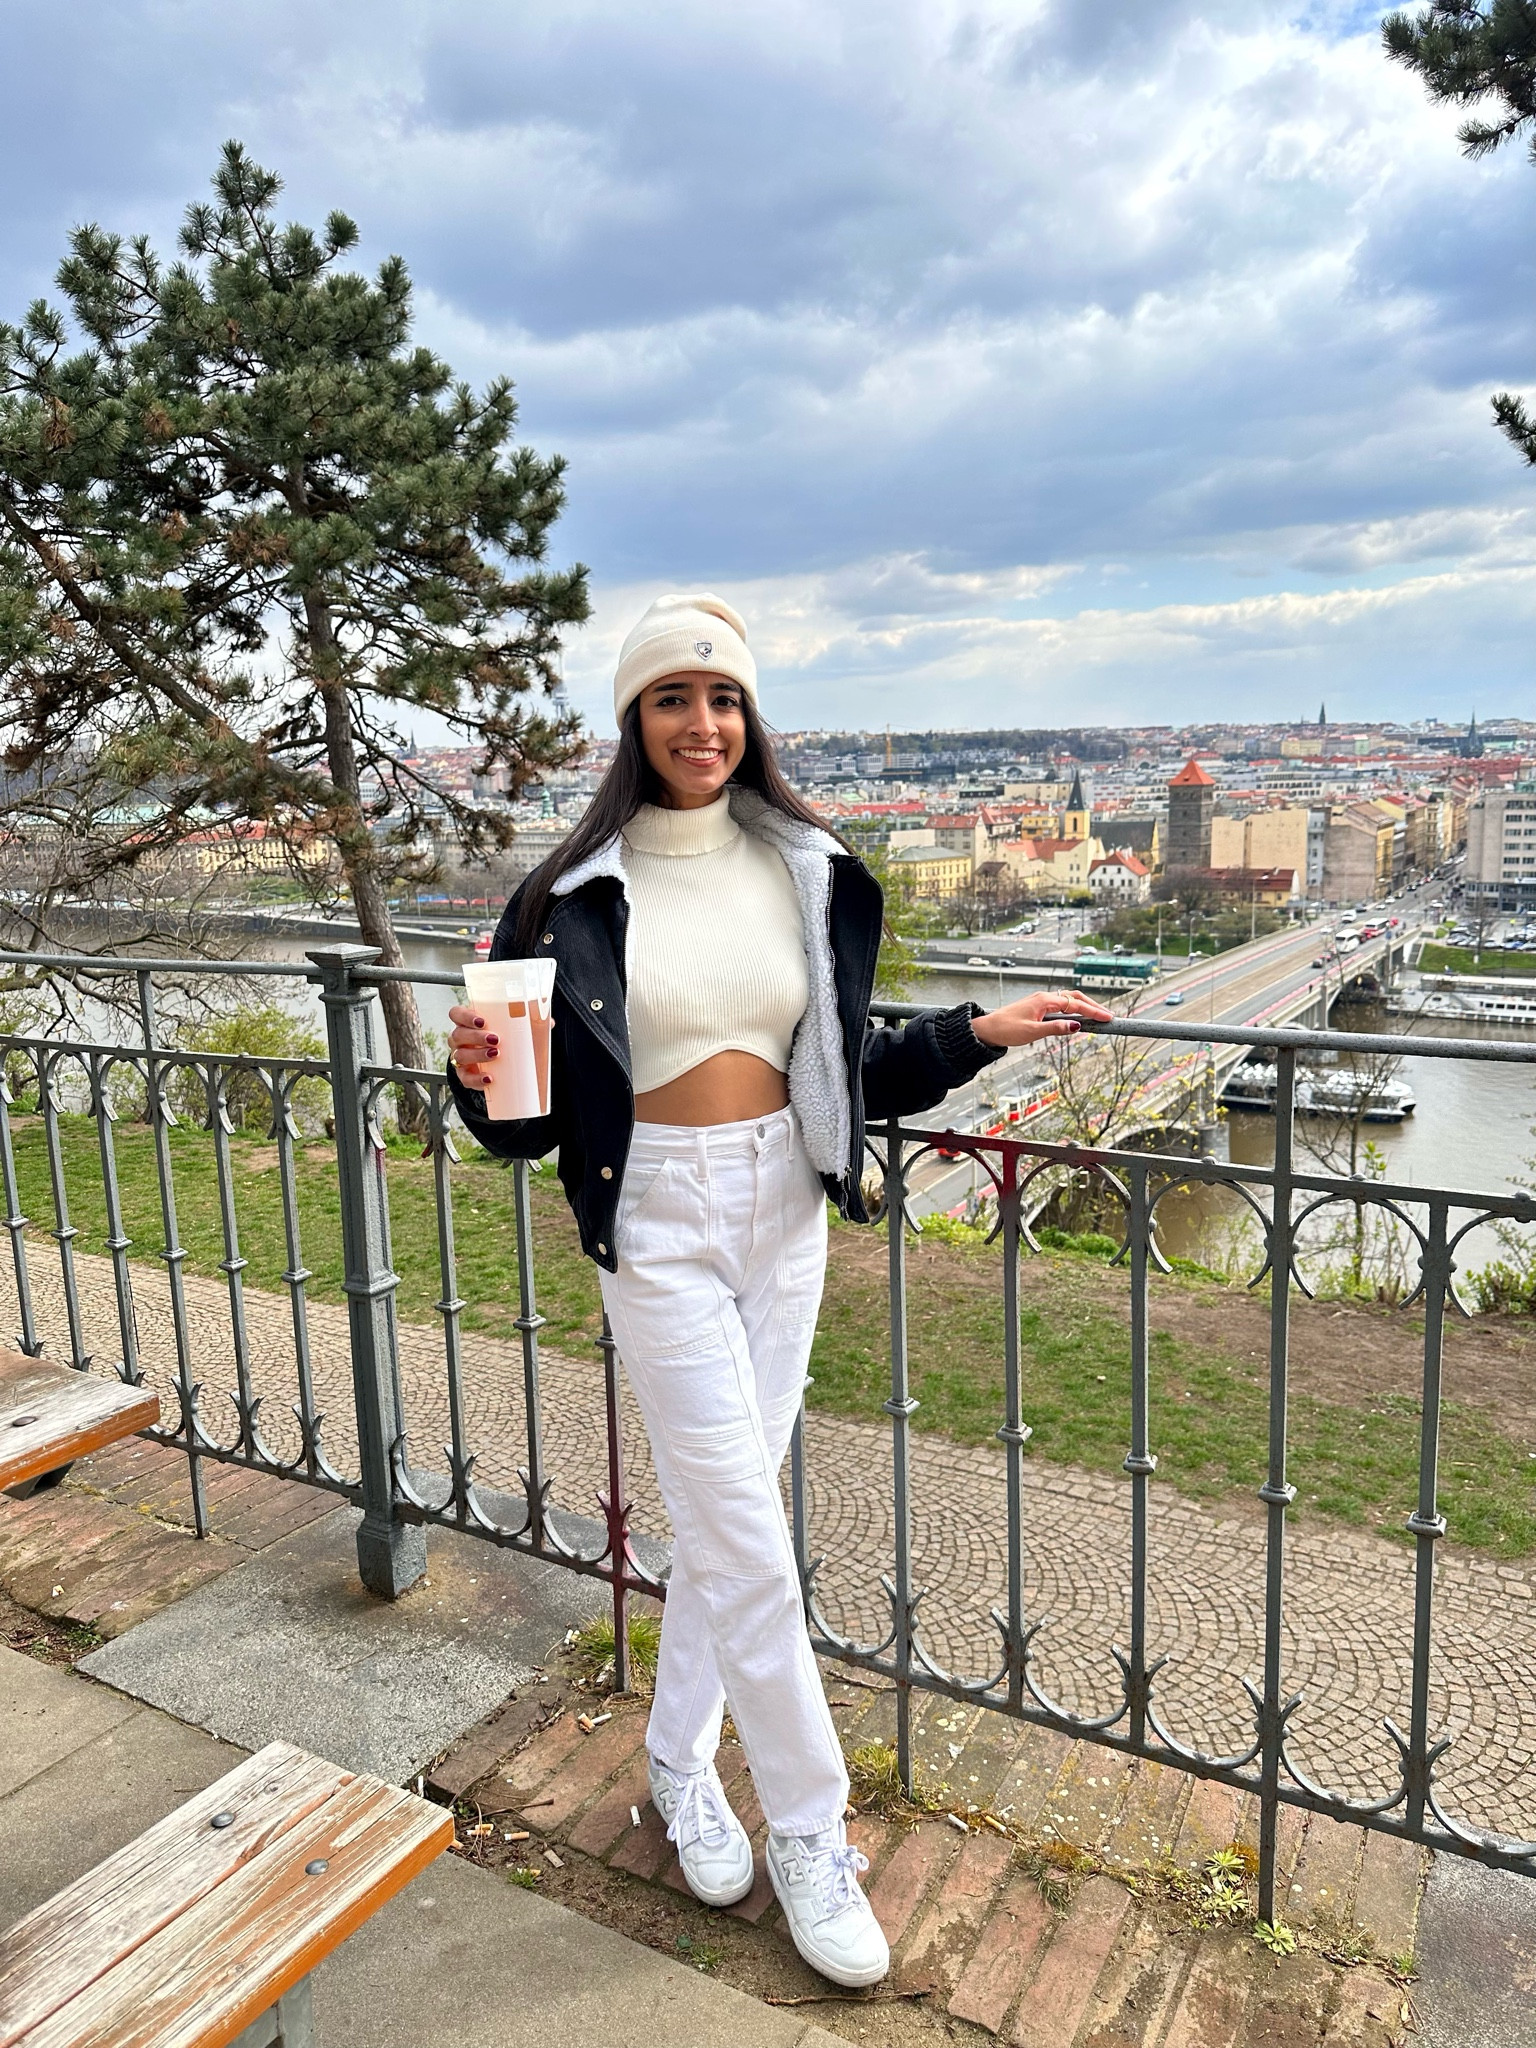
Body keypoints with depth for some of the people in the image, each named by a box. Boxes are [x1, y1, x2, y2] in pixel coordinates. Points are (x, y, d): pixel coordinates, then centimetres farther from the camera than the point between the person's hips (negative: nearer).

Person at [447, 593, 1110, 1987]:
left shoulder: (809, 873, 4)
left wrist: (979, 1034, 0)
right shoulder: (581, 893, -6)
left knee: (722, 1513, 15)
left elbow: (850, 1068, 9)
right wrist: (482, 1076, -24)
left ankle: (680, 1764, 39)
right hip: (659, 1222, -4)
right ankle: (809, 1832, 20)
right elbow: (527, 1119, -4)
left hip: (785, 1211, 4)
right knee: (749, 1541, -1)